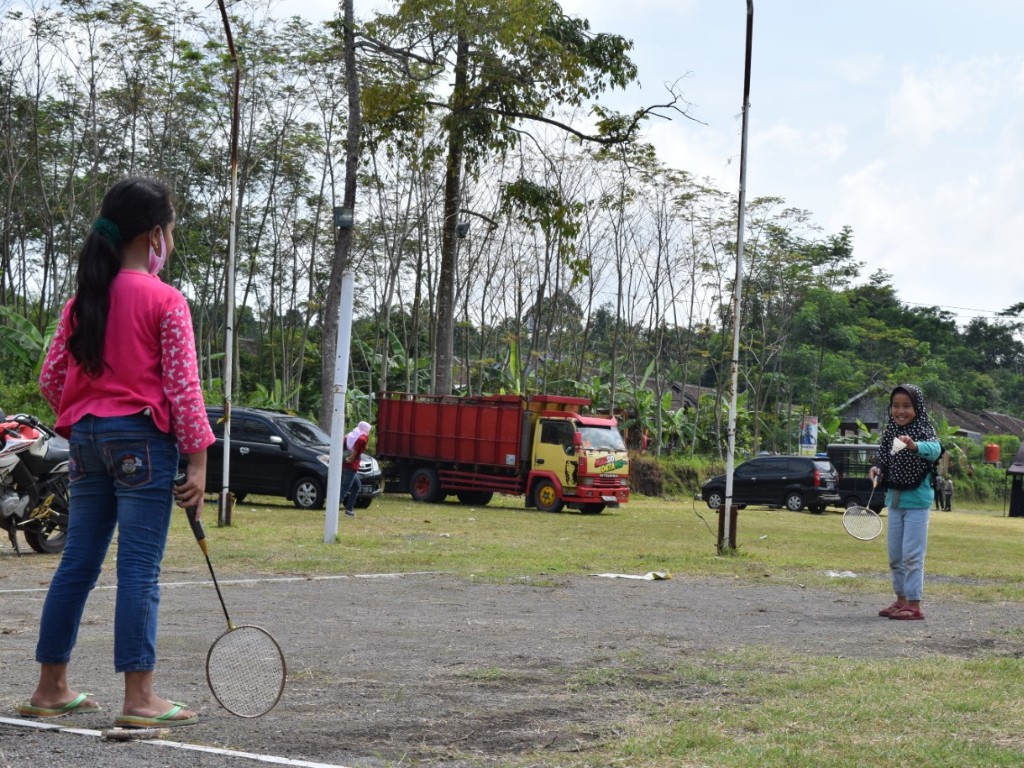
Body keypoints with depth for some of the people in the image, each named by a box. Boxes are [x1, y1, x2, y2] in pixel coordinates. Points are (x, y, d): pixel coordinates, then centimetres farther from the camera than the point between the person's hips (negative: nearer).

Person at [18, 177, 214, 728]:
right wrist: (197, 461, -9)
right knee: (139, 569, -4)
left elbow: (50, 380, 11)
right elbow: (182, 387, -11)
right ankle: (139, 699, -2)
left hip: (86, 436, 6)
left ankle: (50, 688, 18)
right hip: (143, 439, -6)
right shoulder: (165, 301, -8)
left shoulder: (82, 300, 10)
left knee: (77, 564, 12)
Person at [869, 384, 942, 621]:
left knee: (912, 555, -8)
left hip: (917, 501, -7)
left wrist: (914, 446, -55)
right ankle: (901, 600, 23)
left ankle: (914, 605, -3)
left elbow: (935, 449, -35)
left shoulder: (924, 431, -13)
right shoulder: (890, 432, 5)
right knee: (895, 556, 12)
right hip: (895, 499, 7)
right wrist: (878, 470, -9)